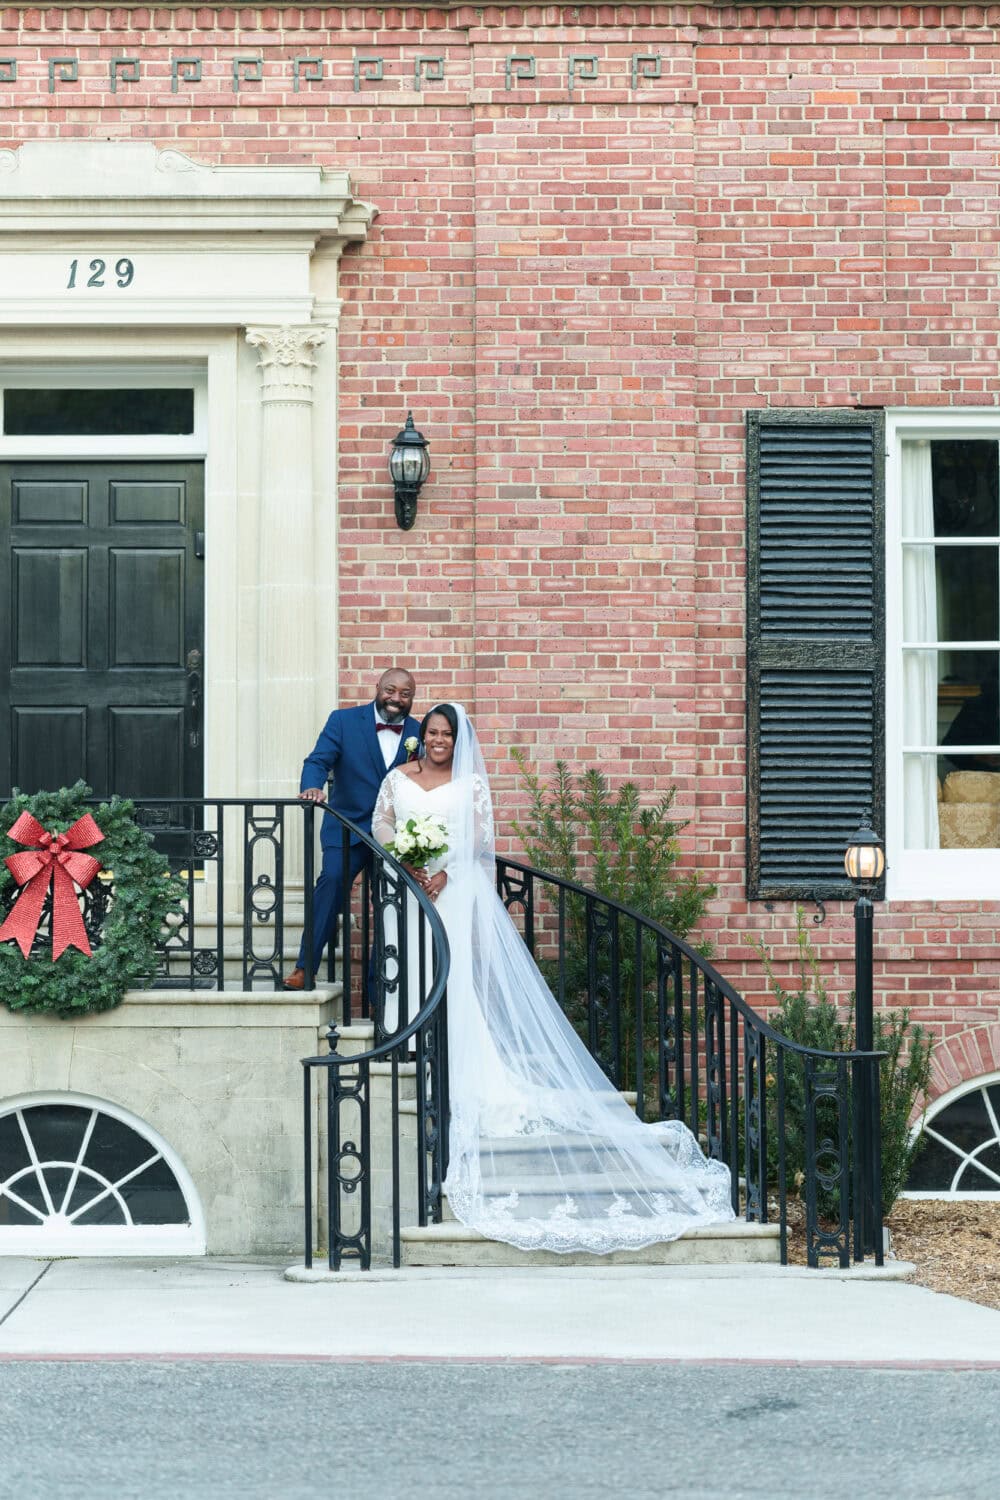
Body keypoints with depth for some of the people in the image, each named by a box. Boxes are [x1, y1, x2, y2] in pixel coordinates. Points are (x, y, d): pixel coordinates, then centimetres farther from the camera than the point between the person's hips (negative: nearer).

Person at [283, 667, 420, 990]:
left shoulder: (419, 734, 6)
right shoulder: (344, 721, 1)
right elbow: (318, 760, -9)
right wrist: (312, 787, -31)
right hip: (349, 827, -3)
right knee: (332, 880, -25)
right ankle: (305, 968, -24)